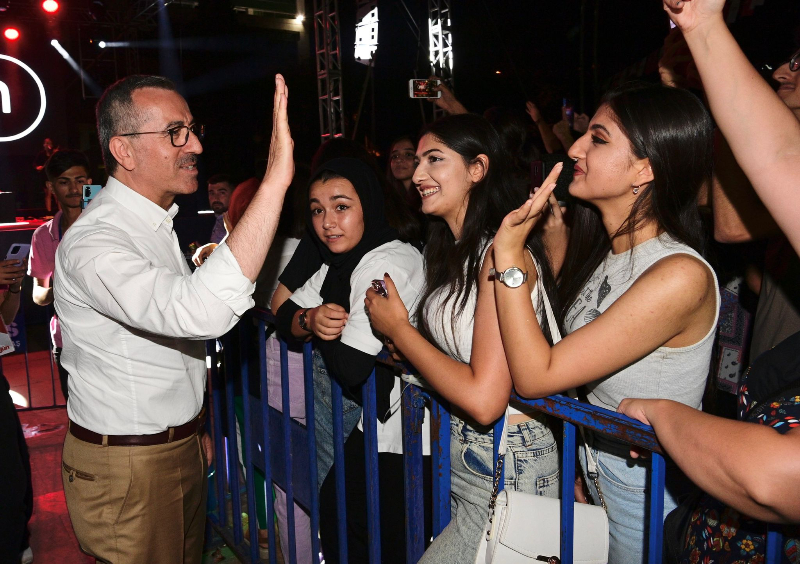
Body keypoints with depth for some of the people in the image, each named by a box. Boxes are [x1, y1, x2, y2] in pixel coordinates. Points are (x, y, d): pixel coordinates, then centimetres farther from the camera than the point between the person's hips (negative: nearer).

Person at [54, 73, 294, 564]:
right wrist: (276, 180, -45)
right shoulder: (93, 243, -26)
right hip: (126, 469, -8)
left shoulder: (157, 221, 6)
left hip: (184, 447, 9)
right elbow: (202, 312, -44)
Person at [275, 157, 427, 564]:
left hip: (403, 438, -8)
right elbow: (285, 315, 5)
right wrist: (310, 321, -16)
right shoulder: (342, 260, 6)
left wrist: (324, 331, -8)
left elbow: (350, 368, -27)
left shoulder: (388, 264, -23)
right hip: (376, 423, 8)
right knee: (333, 510, 17)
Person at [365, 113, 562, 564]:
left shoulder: (503, 253, -21)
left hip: (505, 467, -8)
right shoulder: (456, 251, 8)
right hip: (458, 455, 8)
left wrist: (397, 328, -16)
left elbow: (483, 399, -26)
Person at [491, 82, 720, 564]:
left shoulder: (680, 276, -29)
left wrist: (509, 251, -27)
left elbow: (536, 377, -28)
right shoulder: (606, 251, -1)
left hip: (642, 492, -7)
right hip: (592, 465, 7)